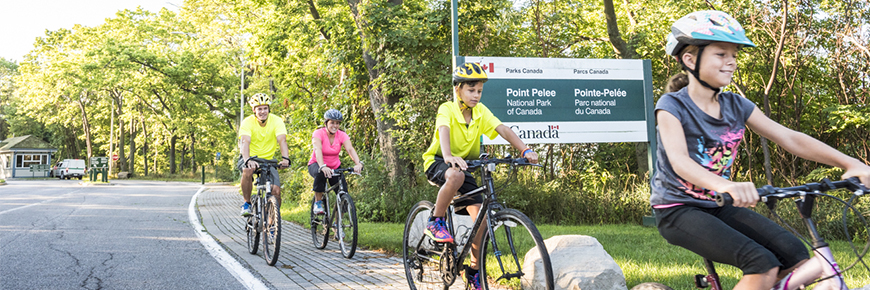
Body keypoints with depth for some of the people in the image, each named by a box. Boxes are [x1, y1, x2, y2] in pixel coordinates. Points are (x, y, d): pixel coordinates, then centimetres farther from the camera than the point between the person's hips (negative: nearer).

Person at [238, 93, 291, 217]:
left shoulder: (277, 121, -13)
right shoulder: (248, 122, -16)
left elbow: (282, 140, -25)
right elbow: (244, 142, -31)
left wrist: (285, 158, -43)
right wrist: (247, 160, -50)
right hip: (250, 159, -1)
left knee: (276, 191, -14)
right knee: (248, 171, -36)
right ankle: (247, 203, -15)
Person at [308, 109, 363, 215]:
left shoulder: (342, 135, -12)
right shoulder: (318, 133, -20)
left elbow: (350, 149, -28)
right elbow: (317, 150, -37)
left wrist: (358, 163, -48)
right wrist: (323, 166, -55)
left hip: (335, 167, 4)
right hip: (316, 165, -3)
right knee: (321, 173, -39)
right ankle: (318, 202, -18)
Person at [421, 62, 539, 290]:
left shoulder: (480, 111, -5)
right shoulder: (447, 109, -18)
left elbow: (503, 130, -17)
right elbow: (443, 131, -38)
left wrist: (525, 150, -34)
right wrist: (449, 157, -58)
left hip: (464, 166, 5)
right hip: (438, 163, -5)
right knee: (456, 175, -41)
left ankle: (474, 270, 7)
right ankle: (435, 222, -20)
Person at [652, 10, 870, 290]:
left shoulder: (737, 106, 4)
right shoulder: (672, 106, -13)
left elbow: (790, 139, -1)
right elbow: (679, 160, -30)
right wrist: (726, 186, -50)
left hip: (718, 206, 6)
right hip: (678, 210, -6)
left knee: (794, 253, -13)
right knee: (763, 265, -24)